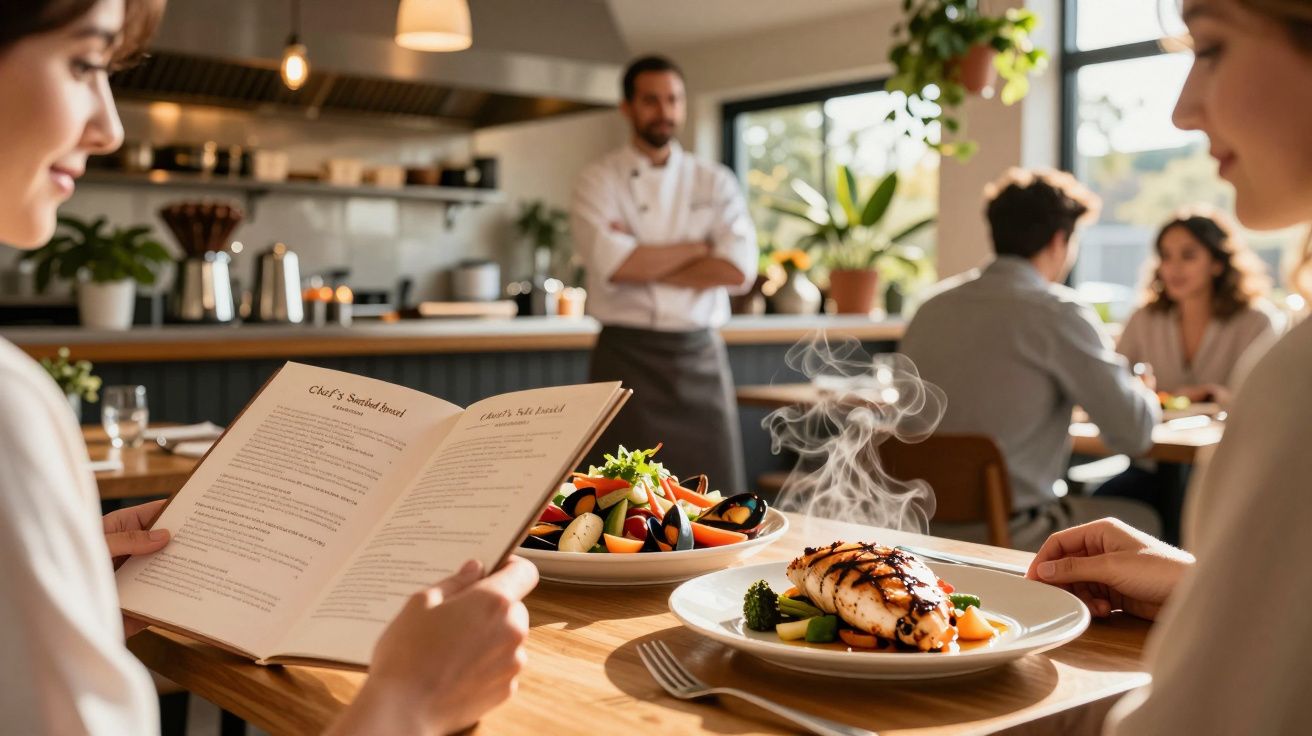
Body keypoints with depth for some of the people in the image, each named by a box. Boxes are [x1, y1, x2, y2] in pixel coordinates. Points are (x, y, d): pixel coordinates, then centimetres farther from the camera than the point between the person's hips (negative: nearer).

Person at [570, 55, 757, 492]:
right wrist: (698, 247, -7)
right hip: (626, 355, -2)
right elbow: (612, 264, -16)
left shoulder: (715, 182, 9)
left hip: (700, 357, 2)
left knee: (715, 498, 2)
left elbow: (738, 270, -7)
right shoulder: (598, 182, 2)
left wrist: (642, 264, -10)